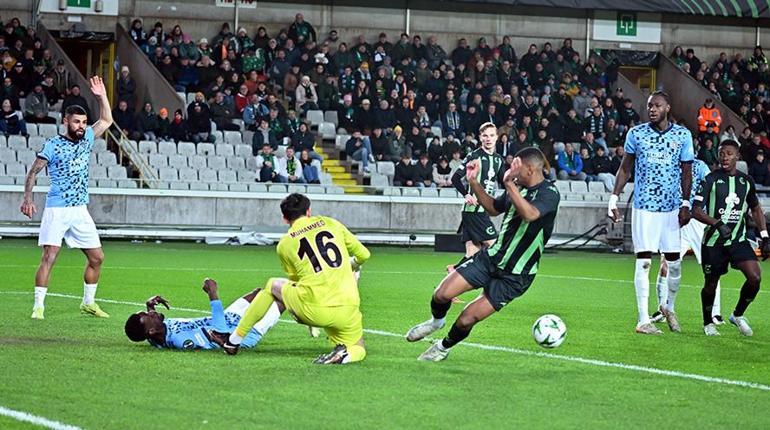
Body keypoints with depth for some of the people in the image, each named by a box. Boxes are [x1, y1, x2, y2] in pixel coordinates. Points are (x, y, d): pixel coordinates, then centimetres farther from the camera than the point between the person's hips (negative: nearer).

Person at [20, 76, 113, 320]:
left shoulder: (87, 139, 10)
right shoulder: (53, 145, -5)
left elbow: (106, 120, 24)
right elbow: (33, 172, -5)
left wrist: (102, 96, 11)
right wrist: (27, 198, -16)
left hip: (80, 211, 6)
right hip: (56, 210, -6)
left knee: (97, 257, 7)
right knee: (49, 256, -14)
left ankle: (88, 303, 21)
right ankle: (38, 307, -12)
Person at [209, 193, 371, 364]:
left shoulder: (285, 244, 8)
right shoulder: (331, 223, 11)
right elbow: (364, 255, 16)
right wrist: (348, 267, 39)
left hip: (313, 310, -1)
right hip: (348, 311, 1)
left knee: (272, 285, 26)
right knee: (358, 349, 26)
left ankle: (234, 341, 30)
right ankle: (345, 355, -13)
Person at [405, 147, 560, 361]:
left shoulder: (549, 193, -18)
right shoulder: (519, 188, 5)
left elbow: (530, 214, -39)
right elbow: (494, 208, 23)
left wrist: (510, 184, -43)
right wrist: (474, 182, 11)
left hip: (514, 277, -6)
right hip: (492, 257, 6)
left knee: (467, 320, -6)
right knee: (442, 293, -9)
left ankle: (444, 347, 24)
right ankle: (436, 321, 25)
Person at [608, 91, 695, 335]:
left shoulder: (683, 135, 3)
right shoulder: (636, 134, 2)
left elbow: (686, 173, 8)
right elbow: (625, 169, 8)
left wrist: (685, 204, 0)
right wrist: (614, 199, 1)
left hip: (672, 207, 2)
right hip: (644, 207, -2)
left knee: (674, 263, 5)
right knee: (643, 262, -6)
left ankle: (669, 308, 28)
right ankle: (643, 320, -3)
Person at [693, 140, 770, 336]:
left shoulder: (746, 181, 6)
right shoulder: (711, 179, -7)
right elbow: (697, 211, -14)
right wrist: (717, 223, -30)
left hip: (739, 239, 3)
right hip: (714, 241, -3)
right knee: (711, 284, 7)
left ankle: (738, 315, 8)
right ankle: (708, 323, 31)